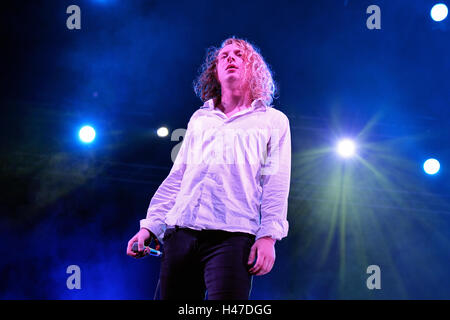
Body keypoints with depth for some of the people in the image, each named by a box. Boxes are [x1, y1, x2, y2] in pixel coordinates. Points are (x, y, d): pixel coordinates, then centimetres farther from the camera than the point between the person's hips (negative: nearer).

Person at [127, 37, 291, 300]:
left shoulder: (273, 121, 15)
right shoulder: (200, 119, 26)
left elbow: (275, 186, 4)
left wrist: (268, 235, -10)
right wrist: (150, 225, 12)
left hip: (233, 238, -4)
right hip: (181, 234, 4)